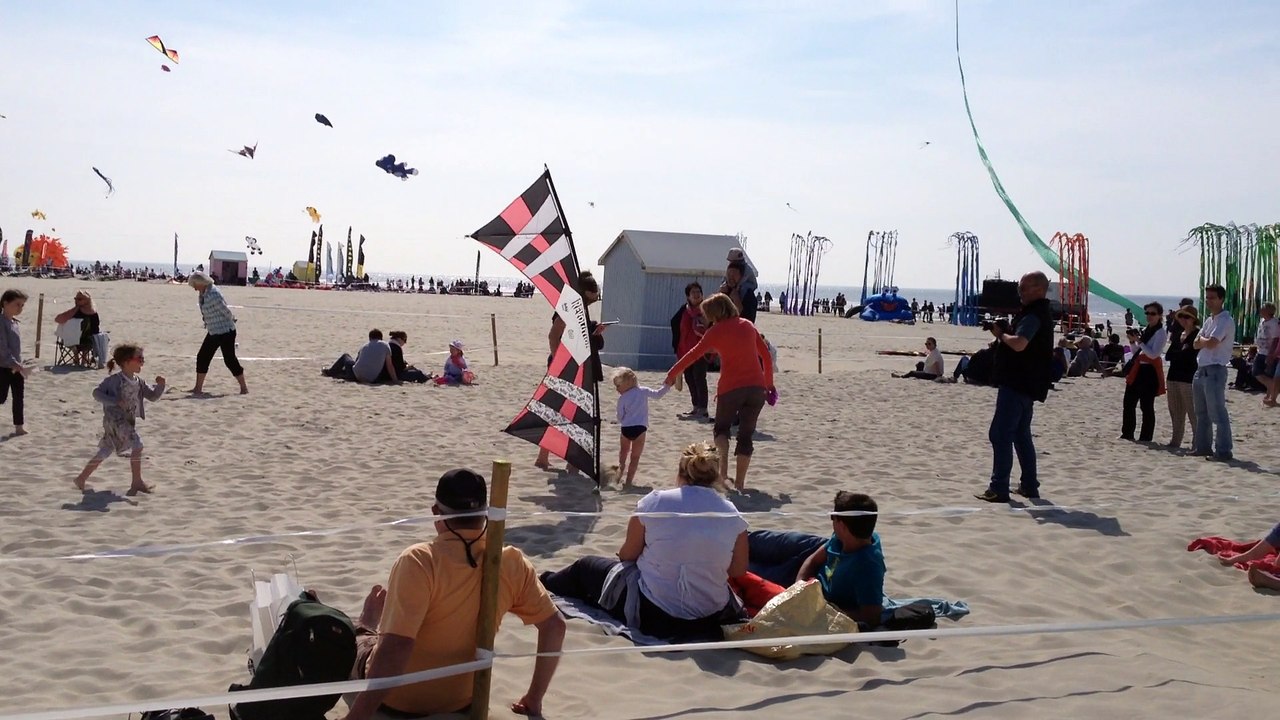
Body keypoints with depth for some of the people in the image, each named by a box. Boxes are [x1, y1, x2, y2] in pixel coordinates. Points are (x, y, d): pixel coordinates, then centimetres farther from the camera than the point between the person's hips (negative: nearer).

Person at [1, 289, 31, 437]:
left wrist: (19, 366, 13)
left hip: (15, 367, 8)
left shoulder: (14, 322, 9)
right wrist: (17, 365, -26)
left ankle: (19, 427, 14)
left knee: (19, 397, 9)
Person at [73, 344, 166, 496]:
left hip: (129, 421, 9)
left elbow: (153, 396, 11)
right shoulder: (115, 380, -12)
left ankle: (81, 478, 28)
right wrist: (115, 401, -24)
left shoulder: (139, 382, 9)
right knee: (137, 445, -17)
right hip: (114, 420, -9)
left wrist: (160, 386, -9)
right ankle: (137, 482, -9)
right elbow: (97, 392, -13)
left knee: (105, 451, 16)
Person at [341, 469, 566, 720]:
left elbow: (396, 647, -34)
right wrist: (534, 699, 2)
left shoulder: (419, 561, -28)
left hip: (397, 699, -4)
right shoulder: (512, 563, -14)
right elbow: (554, 626, -9)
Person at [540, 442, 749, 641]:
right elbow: (738, 570, 2)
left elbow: (627, 555, -1)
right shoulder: (731, 515, -6)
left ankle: (546, 583, 55)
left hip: (652, 614, -3)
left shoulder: (655, 501, -11)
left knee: (585, 566, 26)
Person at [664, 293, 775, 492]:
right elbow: (766, 355, 15)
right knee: (746, 434, 10)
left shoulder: (716, 331, 0)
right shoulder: (747, 325, 12)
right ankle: (739, 483, 5)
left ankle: (723, 464, -10)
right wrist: (769, 384, 24)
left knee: (721, 427, 18)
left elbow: (694, 354, 0)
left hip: (730, 388, -3)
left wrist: (672, 374, 7)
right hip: (756, 387, 3)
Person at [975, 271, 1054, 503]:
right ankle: (1029, 486, 22)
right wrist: (1002, 332, 5)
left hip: (1017, 385, -11)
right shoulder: (1039, 313, 17)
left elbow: (1019, 344, -32)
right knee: (1021, 435, 17)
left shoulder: (1033, 315, -17)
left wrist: (1001, 334, -14)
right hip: (1024, 385, 11)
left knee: (1000, 434, -9)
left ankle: (999, 489, -10)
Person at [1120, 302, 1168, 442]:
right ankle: (1127, 434, 19)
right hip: (1137, 369, 8)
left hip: (1149, 370, -8)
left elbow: (1153, 354, -17)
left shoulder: (1160, 332, -7)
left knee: (1146, 406, -5)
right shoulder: (1144, 330, 16)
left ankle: (1145, 437, 2)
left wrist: (1139, 341, -18)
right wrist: (1132, 341, 3)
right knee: (1129, 402, 9)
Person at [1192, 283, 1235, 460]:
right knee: (1201, 413, 14)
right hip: (1201, 370, 9)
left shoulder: (1225, 320, -11)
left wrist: (1202, 339, 0)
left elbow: (1211, 343, -21)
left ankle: (1223, 450, -5)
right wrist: (1206, 341, -8)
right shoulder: (1209, 320, 18)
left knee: (1217, 413, -8)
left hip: (1215, 371, -9)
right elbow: (1196, 344, 13)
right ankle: (1202, 446, 22)